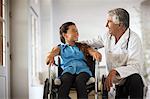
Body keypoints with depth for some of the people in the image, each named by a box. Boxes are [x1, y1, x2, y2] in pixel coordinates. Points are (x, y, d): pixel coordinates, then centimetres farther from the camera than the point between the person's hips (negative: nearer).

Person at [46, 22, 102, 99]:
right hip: (68, 70, 0)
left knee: (80, 80, -35)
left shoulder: (82, 46, 28)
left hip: (83, 69, 1)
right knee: (65, 81, -36)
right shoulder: (60, 48, 24)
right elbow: (52, 53, 3)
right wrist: (50, 57, -23)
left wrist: (96, 54, -17)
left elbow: (92, 51, 10)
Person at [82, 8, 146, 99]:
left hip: (131, 79, -5)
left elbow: (136, 66, -28)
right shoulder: (108, 36, 2)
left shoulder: (133, 39, -18)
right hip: (117, 83, 5)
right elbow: (92, 42, 21)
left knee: (135, 78, -36)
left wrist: (115, 71, -41)